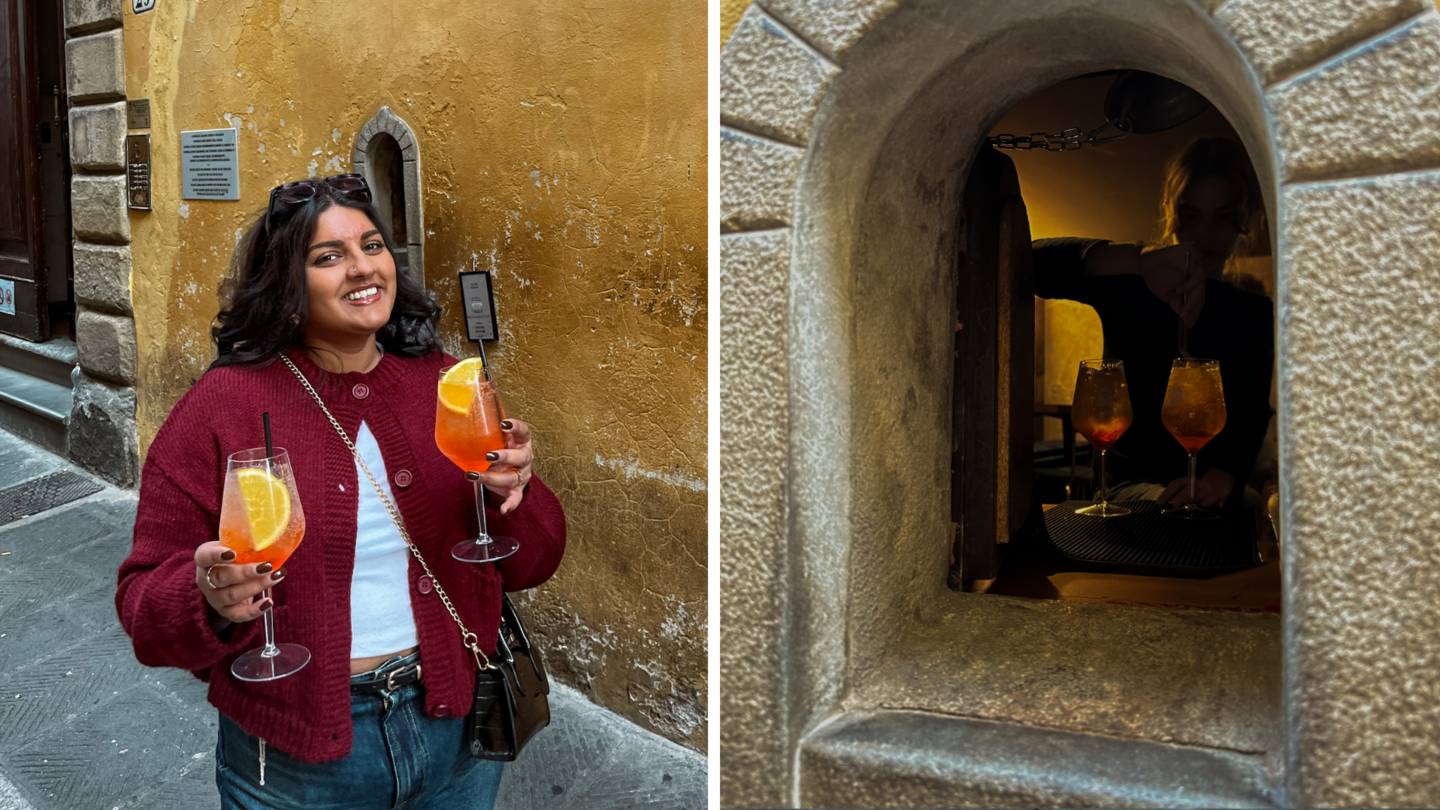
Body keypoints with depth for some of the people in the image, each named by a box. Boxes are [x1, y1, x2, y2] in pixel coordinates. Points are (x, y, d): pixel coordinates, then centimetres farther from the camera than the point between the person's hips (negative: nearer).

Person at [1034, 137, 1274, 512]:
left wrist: (1216, 483, -26)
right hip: (1133, 482, -4)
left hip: (1224, 492, 4)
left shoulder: (1257, 313, 11)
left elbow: (1250, 419, -4)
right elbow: (1036, 261, -19)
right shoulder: (1127, 284, 2)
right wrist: (1138, 259, -35)